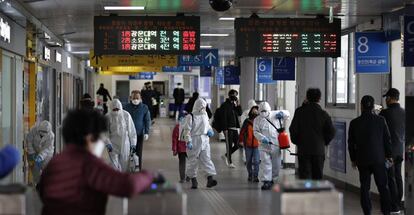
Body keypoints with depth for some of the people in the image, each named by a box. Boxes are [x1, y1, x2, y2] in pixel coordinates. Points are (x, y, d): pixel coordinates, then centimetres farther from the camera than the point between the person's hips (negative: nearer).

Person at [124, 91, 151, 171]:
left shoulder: (144, 108, -3)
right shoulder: (127, 107, -1)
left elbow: (147, 121, 0)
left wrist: (147, 132, -7)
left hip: (140, 133, -1)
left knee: (139, 153, 6)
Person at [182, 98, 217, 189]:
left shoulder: (205, 115, 12)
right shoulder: (190, 117, -7)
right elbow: (187, 130, -11)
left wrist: (210, 131, 7)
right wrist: (188, 141, -19)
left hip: (205, 141, 4)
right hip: (194, 141, -4)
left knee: (207, 159, -6)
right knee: (193, 161, 4)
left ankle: (210, 178, -13)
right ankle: (193, 180, 15)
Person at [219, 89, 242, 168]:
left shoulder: (234, 104, 15)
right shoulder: (225, 105, -7)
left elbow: (240, 113, 10)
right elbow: (223, 118, -12)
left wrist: (238, 105, -1)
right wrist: (225, 129, -18)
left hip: (235, 128, 7)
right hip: (228, 128, -7)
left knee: (237, 145, 7)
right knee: (229, 145, -1)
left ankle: (226, 156, 24)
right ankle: (230, 162, 6)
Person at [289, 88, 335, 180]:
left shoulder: (300, 112, -3)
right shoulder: (323, 114, -1)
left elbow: (293, 129, -6)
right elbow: (331, 131, -4)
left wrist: (296, 142, 9)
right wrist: (324, 142, 11)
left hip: (303, 149, -1)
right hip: (319, 150, 1)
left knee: (304, 176, -1)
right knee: (317, 176, 12)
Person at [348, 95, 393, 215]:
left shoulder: (354, 123, -3)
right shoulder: (380, 121, -6)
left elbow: (351, 143, 3)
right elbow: (387, 139, -1)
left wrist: (353, 159, 13)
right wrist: (389, 155, 11)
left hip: (362, 160, 1)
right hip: (379, 158, -1)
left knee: (365, 187, 7)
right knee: (383, 186, 7)